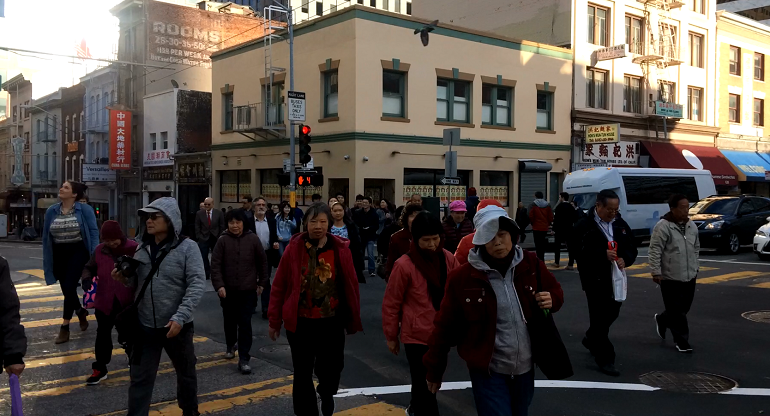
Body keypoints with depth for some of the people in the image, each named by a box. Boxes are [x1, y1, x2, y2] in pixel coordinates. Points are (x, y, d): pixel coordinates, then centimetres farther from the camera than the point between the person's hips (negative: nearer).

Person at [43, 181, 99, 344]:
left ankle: (65, 327, -2)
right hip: (59, 254, 4)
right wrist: (47, 261, 5)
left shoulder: (85, 210, -6)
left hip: (77, 251, -4)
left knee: (69, 287, -12)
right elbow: (46, 237, 7)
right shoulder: (51, 211, 3)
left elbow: (94, 232, -7)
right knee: (67, 289, 12)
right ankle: (81, 312, 41)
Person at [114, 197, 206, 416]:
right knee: (140, 378, 9)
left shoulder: (187, 247, -11)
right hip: (145, 326, 3)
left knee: (186, 373, 18)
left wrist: (179, 317, -24)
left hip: (177, 326, -2)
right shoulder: (142, 247, 2)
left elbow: (197, 284, -16)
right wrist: (125, 277, -10)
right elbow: (137, 283, 13)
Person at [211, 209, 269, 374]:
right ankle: (230, 345, 44)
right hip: (228, 290, 2)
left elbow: (262, 262, 3)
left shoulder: (253, 239, -4)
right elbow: (215, 264, -7)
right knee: (230, 321, 19)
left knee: (245, 323, -4)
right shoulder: (222, 240, -5)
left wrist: (262, 283, 5)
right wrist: (219, 285, -16)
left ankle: (243, 359, 0)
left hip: (248, 290, -1)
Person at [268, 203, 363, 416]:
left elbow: (351, 286, 1)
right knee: (302, 374, 8)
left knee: (331, 369, 11)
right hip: (300, 322, 0)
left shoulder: (340, 249, -4)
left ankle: (326, 394, 45)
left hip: (332, 322, 1)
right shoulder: (294, 248, -6)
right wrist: (275, 320, 0)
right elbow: (279, 285, -2)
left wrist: (354, 319, 3)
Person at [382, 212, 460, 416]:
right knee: (424, 384, -1)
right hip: (416, 334, -5)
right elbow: (391, 304, -8)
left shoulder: (449, 259, -4)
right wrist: (391, 336, -1)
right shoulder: (404, 265, -17)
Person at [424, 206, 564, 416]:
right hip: (488, 371, -4)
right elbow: (445, 326, -8)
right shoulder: (462, 277, -16)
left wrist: (551, 300, -13)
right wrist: (435, 370, -1)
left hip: (525, 367, 5)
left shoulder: (531, 265, -6)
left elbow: (556, 292, 12)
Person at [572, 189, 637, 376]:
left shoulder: (621, 224, 9)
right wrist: (603, 254, -29)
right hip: (595, 279, -7)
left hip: (616, 278, 7)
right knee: (600, 317, -4)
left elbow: (632, 248, 11)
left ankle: (590, 339, 44)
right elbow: (578, 252, -19)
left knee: (611, 313, 18)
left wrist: (625, 259, -11)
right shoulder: (584, 225, -10)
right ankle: (605, 359, 4)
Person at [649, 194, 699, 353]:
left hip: (689, 276, 7)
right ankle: (682, 341, 12)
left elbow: (696, 248, 20)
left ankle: (662, 320, 39)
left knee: (684, 309, 15)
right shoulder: (663, 227, -15)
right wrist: (656, 271, -18)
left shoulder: (692, 226, 8)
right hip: (670, 278, -7)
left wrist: (695, 267, 18)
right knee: (677, 312, 1)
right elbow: (655, 251, -16)